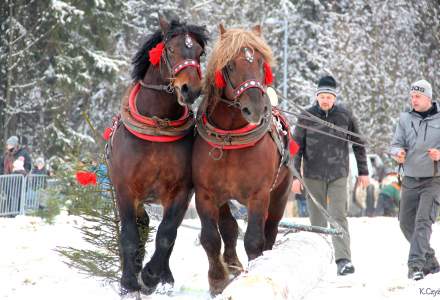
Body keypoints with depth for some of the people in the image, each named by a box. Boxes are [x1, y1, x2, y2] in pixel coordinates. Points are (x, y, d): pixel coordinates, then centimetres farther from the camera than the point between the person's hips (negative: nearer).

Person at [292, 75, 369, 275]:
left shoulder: (345, 116, -1)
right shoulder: (306, 117, -3)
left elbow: (358, 144, 9)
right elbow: (297, 148, 0)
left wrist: (363, 171, 8)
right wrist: (295, 176, -5)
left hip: (338, 175, -1)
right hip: (313, 175, 1)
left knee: (339, 217, -12)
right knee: (317, 220, 6)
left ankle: (343, 260, -19)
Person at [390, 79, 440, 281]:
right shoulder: (405, 119, 8)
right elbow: (395, 144, 6)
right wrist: (398, 152, -17)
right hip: (410, 179, 5)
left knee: (423, 220, -19)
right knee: (406, 223, 9)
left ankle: (416, 265, -24)